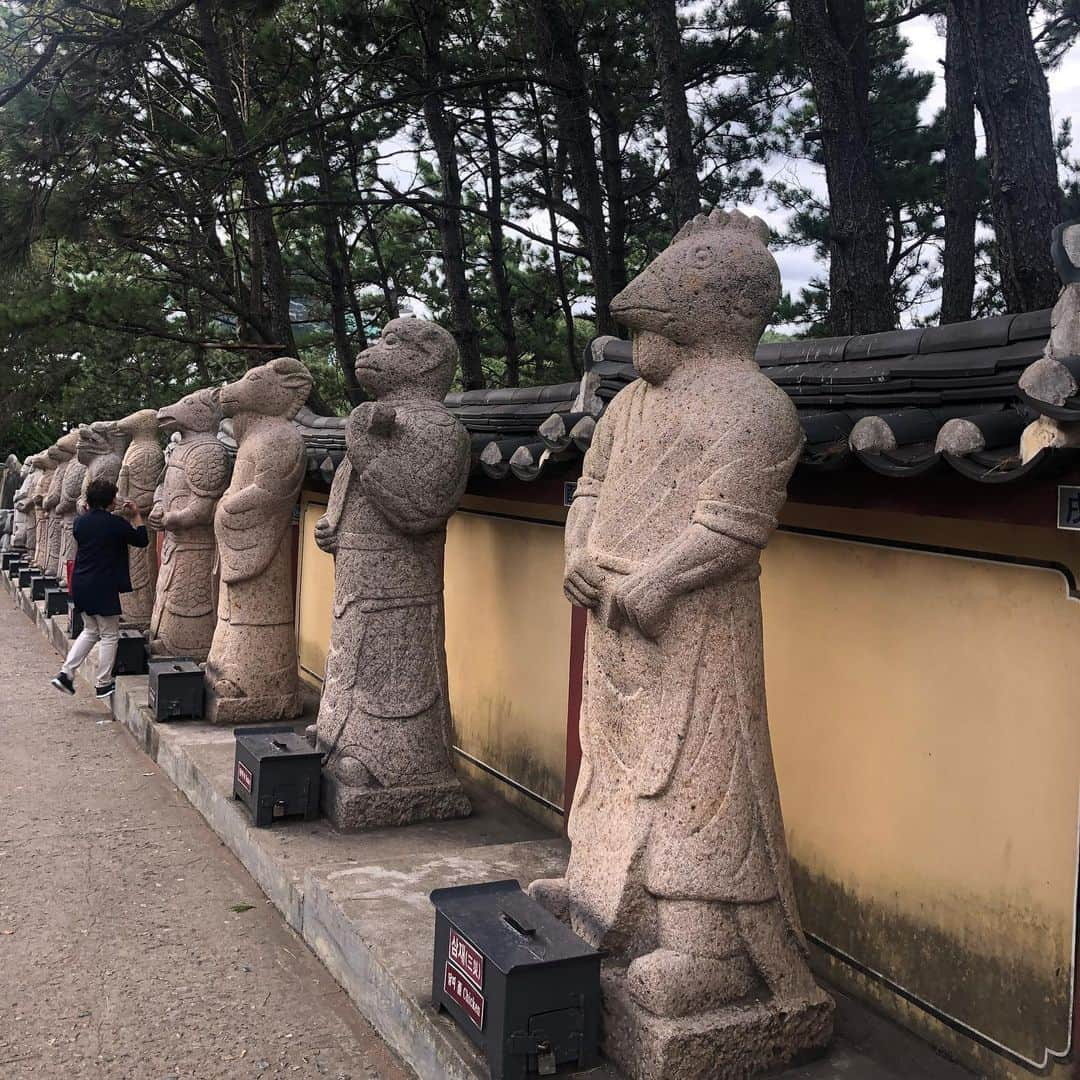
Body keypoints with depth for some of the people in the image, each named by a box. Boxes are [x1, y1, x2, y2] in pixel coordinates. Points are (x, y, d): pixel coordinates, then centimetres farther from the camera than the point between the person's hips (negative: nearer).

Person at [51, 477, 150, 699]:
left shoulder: (80, 521, 4)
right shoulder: (115, 523, -14)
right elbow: (142, 540, -2)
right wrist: (136, 516, 9)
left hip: (81, 584, 7)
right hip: (103, 587, -7)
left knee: (90, 631, 22)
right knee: (109, 635, 6)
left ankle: (66, 672, 13)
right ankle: (104, 684, 11)